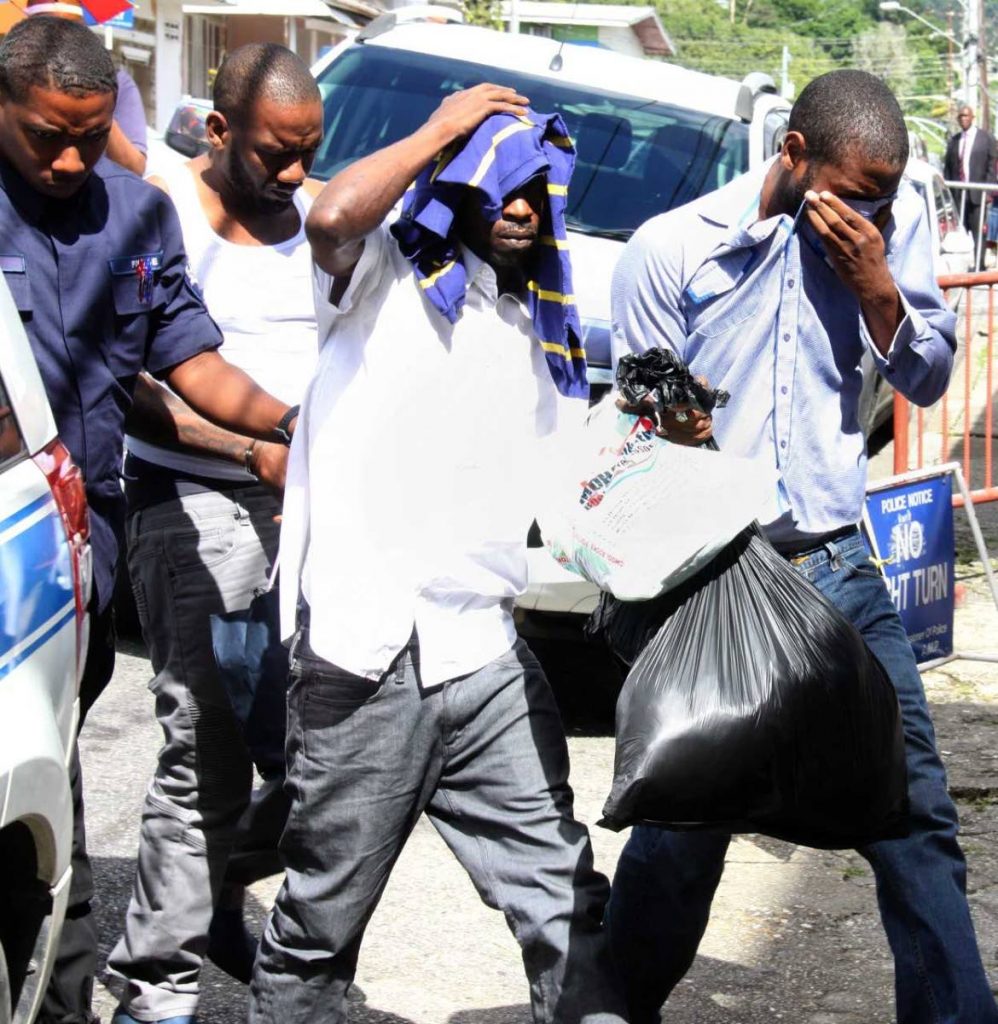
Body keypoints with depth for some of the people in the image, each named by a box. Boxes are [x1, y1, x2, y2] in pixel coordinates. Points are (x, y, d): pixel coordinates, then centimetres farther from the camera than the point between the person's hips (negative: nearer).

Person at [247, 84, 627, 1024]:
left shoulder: (542, 332, 21)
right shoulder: (384, 276, 2)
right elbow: (334, 216, -22)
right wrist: (442, 128, -8)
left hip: (485, 656, 6)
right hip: (368, 655, -6)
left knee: (563, 902, 2)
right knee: (324, 918, 4)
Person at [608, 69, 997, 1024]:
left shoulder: (893, 220, 5)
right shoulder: (670, 249, -4)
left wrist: (877, 286, -10)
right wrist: (671, 434, -22)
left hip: (843, 575, 3)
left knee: (918, 817, 0)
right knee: (680, 834, 4)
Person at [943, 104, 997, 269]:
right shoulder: (953, 141, 14)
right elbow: (948, 167, 15)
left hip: (977, 194, -4)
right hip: (957, 193, 4)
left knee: (978, 230, -5)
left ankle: (979, 265, -4)